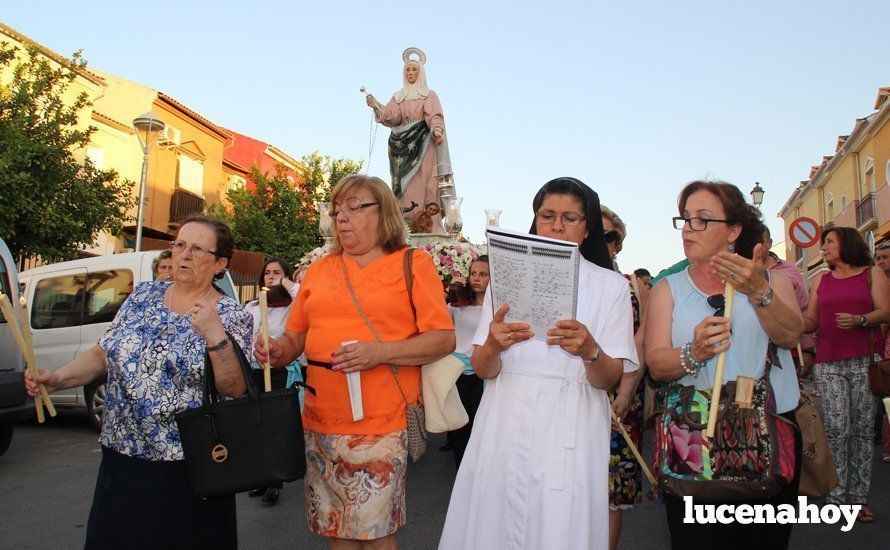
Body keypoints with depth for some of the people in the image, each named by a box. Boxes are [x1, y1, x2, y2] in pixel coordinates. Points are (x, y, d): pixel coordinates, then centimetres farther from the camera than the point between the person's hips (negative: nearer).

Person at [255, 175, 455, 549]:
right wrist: (278, 350, -6)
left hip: (382, 423, -4)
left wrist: (381, 353, -18)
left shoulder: (413, 263, 1)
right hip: (321, 421, 4)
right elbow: (295, 336, 16)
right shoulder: (319, 269, 14)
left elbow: (444, 339, -6)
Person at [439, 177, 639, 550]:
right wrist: (491, 347, -23)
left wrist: (590, 352, -25)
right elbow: (482, 370, -1)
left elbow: (608, 379, -4)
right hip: (505, 425, 2)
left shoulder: (610, 285, 4)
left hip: (571, 432, -1)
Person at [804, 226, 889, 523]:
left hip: (865, 360, -2)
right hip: (828, 363, 2)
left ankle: (858, 497, 6)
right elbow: (811, 322, 15)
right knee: (837, 428, -6)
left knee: (862, 429, -2)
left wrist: (860, 320, -19)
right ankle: (838, 496, 1)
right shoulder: (820, 280, 18)